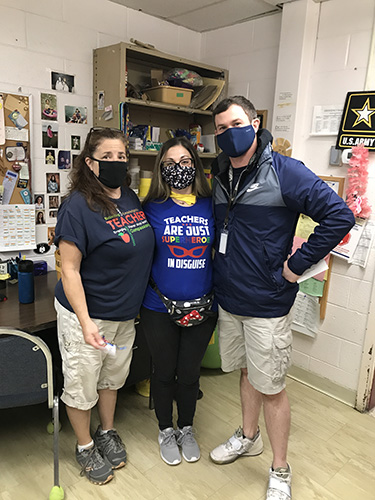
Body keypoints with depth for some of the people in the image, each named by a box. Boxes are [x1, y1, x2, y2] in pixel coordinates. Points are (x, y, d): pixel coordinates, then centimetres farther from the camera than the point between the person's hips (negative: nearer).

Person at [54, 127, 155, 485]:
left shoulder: (131, 198, 2)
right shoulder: (78, 206, -20)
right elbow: (69, 270, -20)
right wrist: (85, 322, -25)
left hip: (125, 314, 7)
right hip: (86, 314, -6)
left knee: (113, 377, 23)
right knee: (81, 384, 12)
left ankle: (107, 433, 47)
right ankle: (85, 447, 38)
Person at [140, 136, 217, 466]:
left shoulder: (211, 206, -1)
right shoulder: (152, 208, -5)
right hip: (160, 307, -1)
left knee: (190, 372, 17)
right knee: (164, 371, 16)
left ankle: (187, 429, 43)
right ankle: (166, 430, 42)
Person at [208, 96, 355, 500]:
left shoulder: (284, 171, -14)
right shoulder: (219, 176, 7)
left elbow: (339, 215, -18)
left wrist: (297, 264, -17)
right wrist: (220, 273, 11)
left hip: (267, 304, -6)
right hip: (227, 300, 6)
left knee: (271, 388, 7)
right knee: (246, 372, 23)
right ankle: (248, 437, 46)